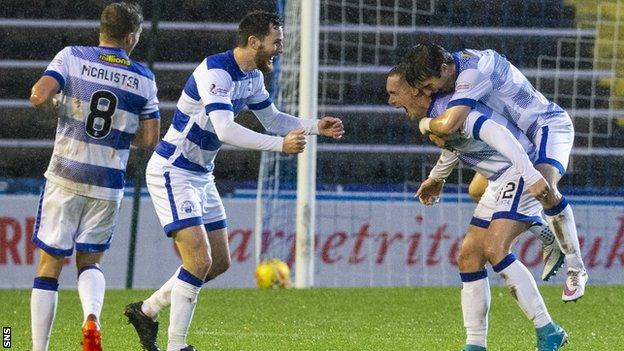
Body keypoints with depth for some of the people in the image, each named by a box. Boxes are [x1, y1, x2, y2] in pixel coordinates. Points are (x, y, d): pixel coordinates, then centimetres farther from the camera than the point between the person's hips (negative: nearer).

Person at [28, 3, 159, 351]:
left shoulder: (72, 57, -3)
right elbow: (149, 140, 4)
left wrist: (61, 108, 5)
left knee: (50, 265, 7)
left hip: (66, 178, -1)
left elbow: (40, 96, -17)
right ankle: (92, 318, -14)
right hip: (109, 185, 1)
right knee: (90, 261, 17)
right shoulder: (144, 78, 2)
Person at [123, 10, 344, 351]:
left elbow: (273, 119, 20)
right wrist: (280, 144, -42)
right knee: (199, 260, -17)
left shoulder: (252, 77, 5)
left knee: (219, 262, 11)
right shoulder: (216, 72, -24)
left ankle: (146, 311, 24)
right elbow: (225, 129, -36)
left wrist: (315, 126, 5)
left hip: (201, 176, 10)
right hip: (172, 172, -10)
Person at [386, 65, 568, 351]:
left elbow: (498, 134, -32)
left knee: (495, 250, -24)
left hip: (520, 174, -11)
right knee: (469, 256, 7)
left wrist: (531, 176, -41)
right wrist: (436, 178, 48)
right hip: (500, 183, 11)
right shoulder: (433, 115, 12)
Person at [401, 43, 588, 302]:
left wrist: (425, 124, -20)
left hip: (549, 125, -10)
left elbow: (448, 125, -41)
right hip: (521, 132, 10)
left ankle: (576, 269, -25)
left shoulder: (473, 73, -31)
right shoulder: (459, 61, -1)